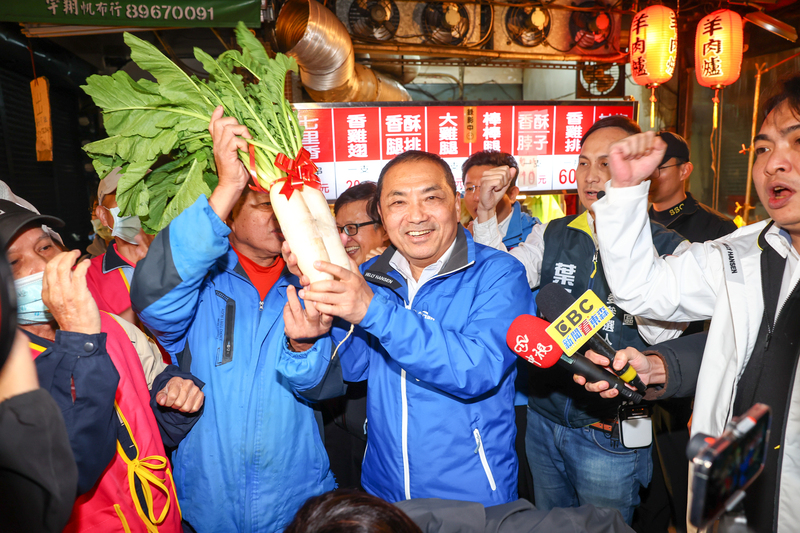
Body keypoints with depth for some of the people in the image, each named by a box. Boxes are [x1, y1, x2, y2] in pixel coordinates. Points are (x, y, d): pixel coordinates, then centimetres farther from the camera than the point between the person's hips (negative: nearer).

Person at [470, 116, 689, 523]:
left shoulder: (668, 248, -10)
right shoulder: (551, 236, 2)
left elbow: (661, 332, -22)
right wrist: (486, 213, -17)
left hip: (609, 432, -3)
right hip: (543, 418, 4)